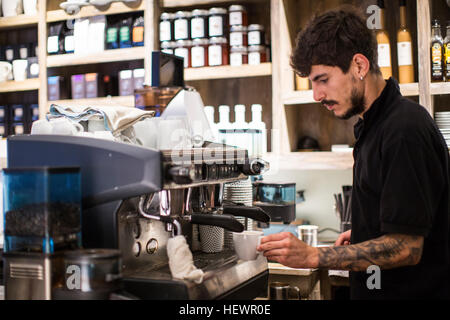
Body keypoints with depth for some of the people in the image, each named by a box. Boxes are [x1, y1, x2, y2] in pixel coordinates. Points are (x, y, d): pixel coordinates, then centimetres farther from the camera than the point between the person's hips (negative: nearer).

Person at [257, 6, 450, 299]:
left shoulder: (404, 130, -23)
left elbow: (405, 248, -26)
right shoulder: (374, 125, 7)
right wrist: (362, 236, 7)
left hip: (411, 290, -8)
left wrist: (312, 256, -29)